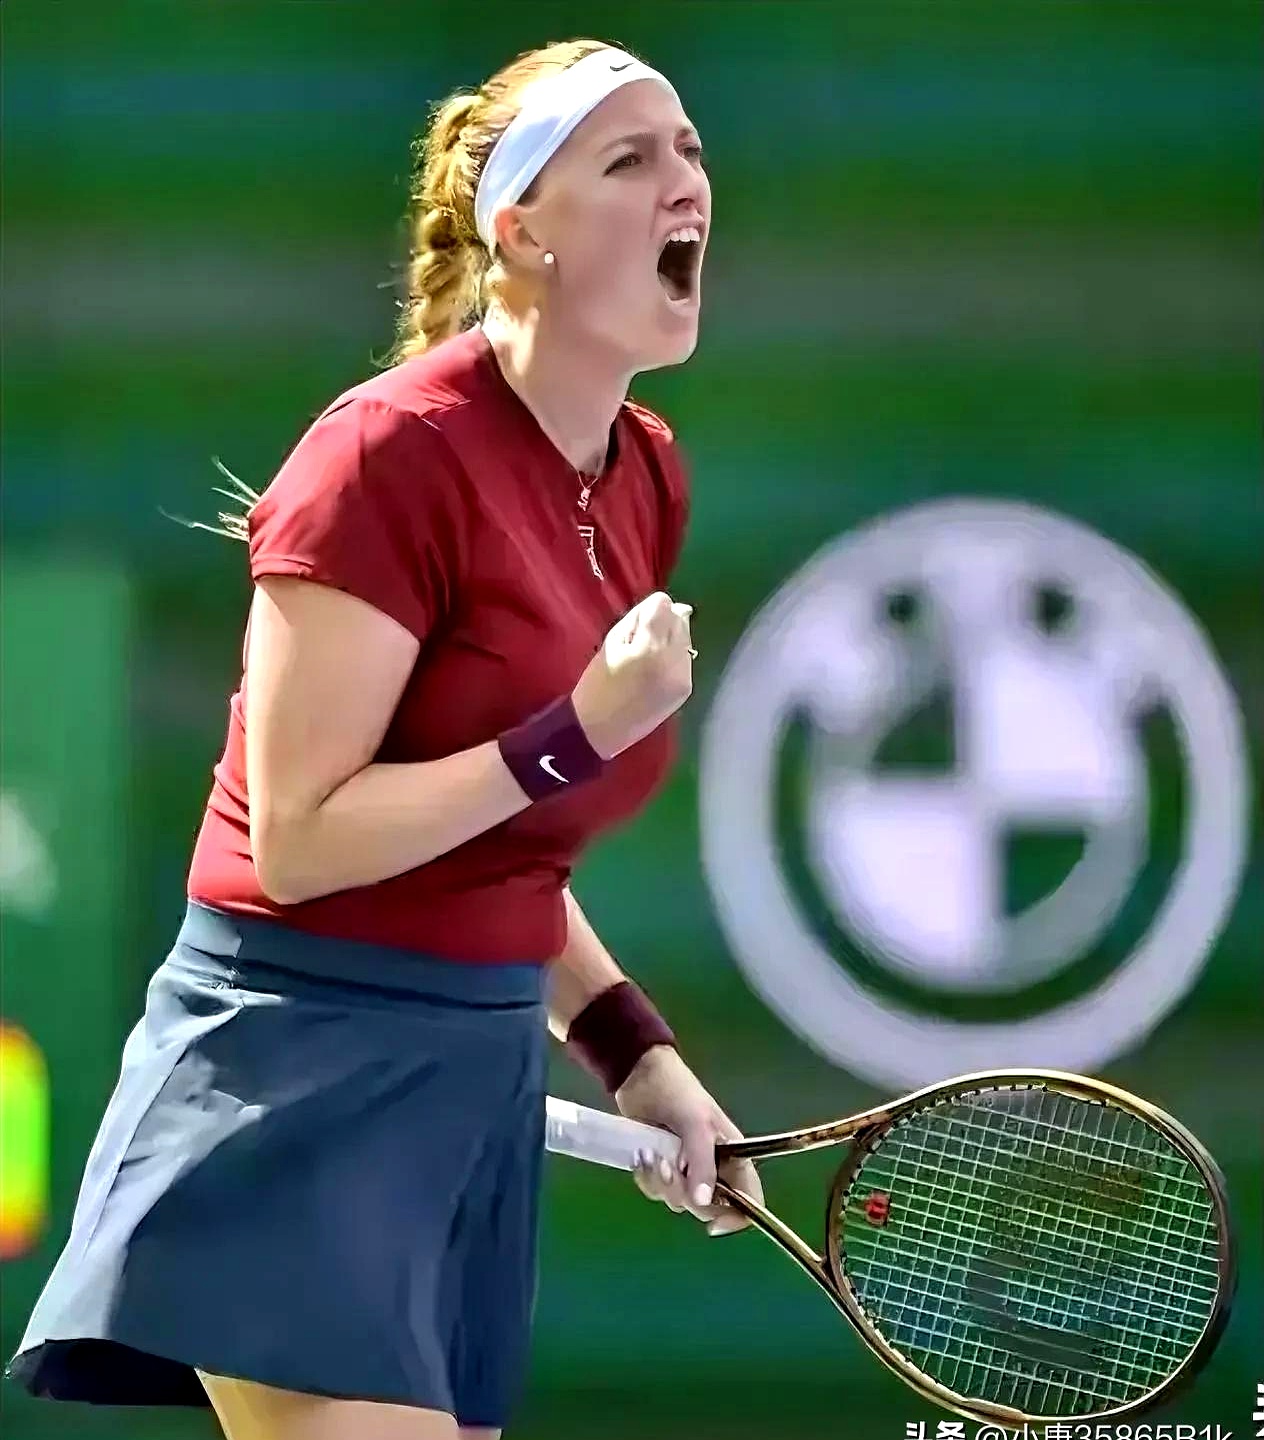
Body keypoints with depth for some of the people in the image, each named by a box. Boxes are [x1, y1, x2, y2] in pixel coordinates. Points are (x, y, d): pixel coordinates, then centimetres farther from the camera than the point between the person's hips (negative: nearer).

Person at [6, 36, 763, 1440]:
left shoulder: (649, 476, 9)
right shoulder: (394, 453, -15)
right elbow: (297, 840, -18)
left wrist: (629, 1048, 9)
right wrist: (579, 735, -22)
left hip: (486, 1073, 8)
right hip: (308, 1069, -8)